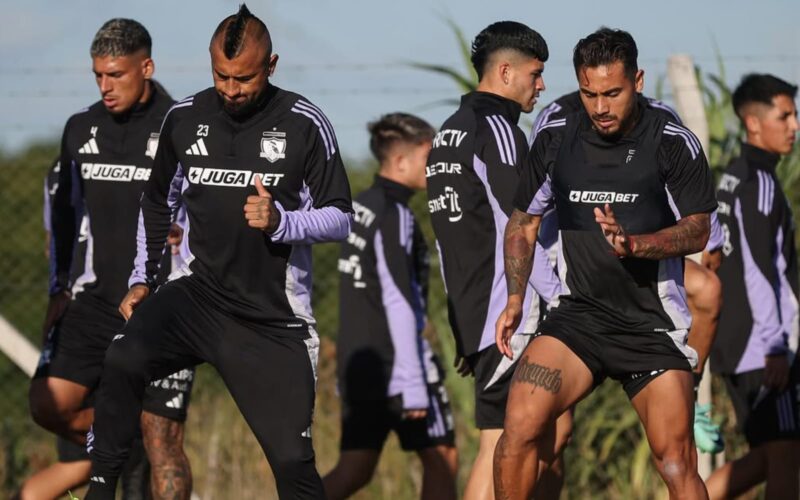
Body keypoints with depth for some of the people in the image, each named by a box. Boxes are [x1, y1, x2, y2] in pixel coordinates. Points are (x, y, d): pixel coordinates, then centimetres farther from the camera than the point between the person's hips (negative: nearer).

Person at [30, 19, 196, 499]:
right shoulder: (81, 129, 7)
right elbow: (66, 210, 20)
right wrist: (60, 288, 15)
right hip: (98, 298, 5)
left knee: (162, 436, -6)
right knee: (50, 405, -6)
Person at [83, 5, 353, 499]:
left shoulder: (304, 124, -6)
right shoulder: (185, 118, 4)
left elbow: (340, 218, -2)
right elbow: (158, 203, 20)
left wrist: (281, 221, -20)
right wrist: (142, 280, 14)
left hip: (274, 318, -2)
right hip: (197, 295, 2)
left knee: (292, 458, -4)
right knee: (124, 360, -28)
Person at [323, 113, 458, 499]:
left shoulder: (359, 208, 14)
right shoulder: (394, 216, -13)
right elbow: (398, 302, -19)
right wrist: (413, 383, -20)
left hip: (358, 362, 8)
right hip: (396, 361, -8)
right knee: (441, 459, 4)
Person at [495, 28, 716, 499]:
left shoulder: (674, 143, -5)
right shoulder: (555, 141, 4)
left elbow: (697, 230, -6)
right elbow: (523, 221, 16)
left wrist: (632, 244, -23)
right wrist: (515, 298, 5)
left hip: (654, 323, -2)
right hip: (578, 314, 2)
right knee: (520, 425, -18)